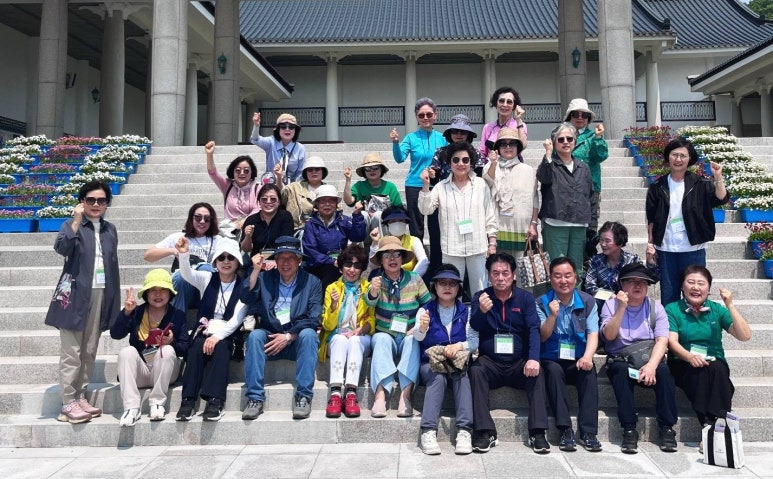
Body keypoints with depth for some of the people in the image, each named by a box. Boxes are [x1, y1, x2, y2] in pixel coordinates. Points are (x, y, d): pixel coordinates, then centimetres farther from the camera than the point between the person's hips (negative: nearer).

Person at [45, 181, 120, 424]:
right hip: (76, 295, -5)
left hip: (101, 295, 5)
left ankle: (81, 397, 18)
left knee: (90, 351, 9)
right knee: (71, 352, -4)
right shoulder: (72, 225, 1)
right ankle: (68, 404, -1)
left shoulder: (110, 229, 14)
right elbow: (61, 248, -20)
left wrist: (116, 299, 13)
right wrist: (77, 221, -20)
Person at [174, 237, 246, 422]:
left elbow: (237, 318, -8)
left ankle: (215, 401, -37)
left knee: (220, 347, -33)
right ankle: (188, 400, -31)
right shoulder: (207, 279, 8)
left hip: (227, 336, -1)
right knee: (197, 347, -30)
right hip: (204, 332, 1)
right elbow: (187, 274, -13)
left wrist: (218, 336, -23)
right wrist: (183, 254, -34)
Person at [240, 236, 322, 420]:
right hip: (270, 339, 1)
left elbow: (314, 318, -5)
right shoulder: (265, 278, 11)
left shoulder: (312, 282, 5)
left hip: (298, 340, -1)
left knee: (308, 334, -32)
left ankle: (303, 396, -29)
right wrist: (256, 270, -12)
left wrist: (288, 336, -15)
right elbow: (247, 299, -6)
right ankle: (255, 398, -27)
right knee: (255, 335, -28)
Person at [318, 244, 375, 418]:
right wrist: (334, 305, -13)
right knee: (340, 340, -35)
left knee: (354, 341, -35)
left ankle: (351, 393, -46)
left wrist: (359, 330, -16)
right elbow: (328, 326, 6)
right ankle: (335, 393, -47)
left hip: (361, 338, 0)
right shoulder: (332, 288, 11)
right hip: (337, 337, 0)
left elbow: (372, 321, 5)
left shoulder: (369, 288, 11)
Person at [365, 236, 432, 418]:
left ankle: (405, 396, -39)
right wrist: (373, 291, -44)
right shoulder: (377, 280, -1)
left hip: (408, 336, 0)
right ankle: (380, 396, -42)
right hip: (385, 336, 0)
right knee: (382, 339, -32)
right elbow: (370, 302, -21)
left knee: (412, 340, -31)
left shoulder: (415, 280, 1)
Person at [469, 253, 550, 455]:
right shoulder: (480, 297, 4)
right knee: (476, 370, -29)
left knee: (537, 373, -28)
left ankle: (537, 433, -26)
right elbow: (475, 327, -13)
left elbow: (534, 329, -8)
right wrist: (481, 311, -38)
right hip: (490, 362, 0)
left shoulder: (525, 298, 5)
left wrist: (533, 358, -27)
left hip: (519, 364, 1)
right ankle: (485, 432, -30)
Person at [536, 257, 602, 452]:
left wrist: (587, 356, -25)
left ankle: (588, 432, -28)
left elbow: (593, 335, -5)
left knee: (589, 372, -30)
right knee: (554, 370, -33)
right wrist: (552, 316, -23)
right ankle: (565, 430, -32)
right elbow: (542, 337, -5)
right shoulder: (542, 303, 2)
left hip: (578, 361, 1)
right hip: (552, 360, -1)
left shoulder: (588, 302, 6)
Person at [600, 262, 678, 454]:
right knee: (621, 370, -33)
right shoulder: (611, 305, 2)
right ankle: (629, 429, -30)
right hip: (621, 360, -1)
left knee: (664, 370, -29)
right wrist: (622, 307, -22)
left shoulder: (655, 307, 5)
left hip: (650, 359, 1)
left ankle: (666, 428, -19)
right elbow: (609, 335, -12)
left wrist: (651, 365, -24)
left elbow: (662, 340, -7)